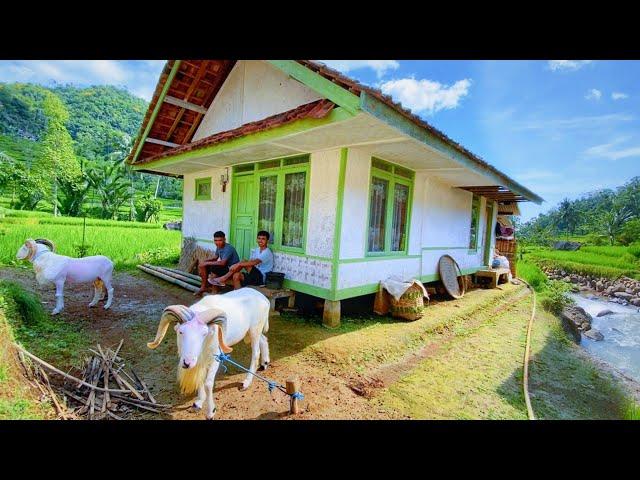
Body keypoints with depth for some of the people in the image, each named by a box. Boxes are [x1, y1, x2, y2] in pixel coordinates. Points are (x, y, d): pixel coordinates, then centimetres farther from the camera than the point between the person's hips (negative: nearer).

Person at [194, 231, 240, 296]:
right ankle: (204, 286, 12)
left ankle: (215, 291, -14)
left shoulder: (228, 248, -25)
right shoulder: (219, 247, 2)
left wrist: (207, 263, -25)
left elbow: (222, 263, -33)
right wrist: (204, 261, -4)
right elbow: (215, 257, 15)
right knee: (201, 266, 2)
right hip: (225, 266, 9)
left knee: (213, 268, -32)